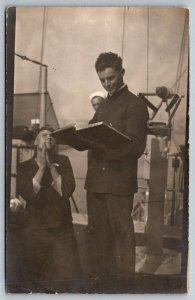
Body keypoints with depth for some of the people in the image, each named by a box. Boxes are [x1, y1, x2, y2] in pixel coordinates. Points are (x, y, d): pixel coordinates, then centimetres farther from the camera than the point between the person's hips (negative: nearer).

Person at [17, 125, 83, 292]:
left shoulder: (62, 162, 2)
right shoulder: (25, 167, 2)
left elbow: (67, 191, -11)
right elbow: (28, 194, -15)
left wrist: (51, 165, -14)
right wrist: (42, 166, -15)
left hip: (63, 231, 0)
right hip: (36, 232, 0)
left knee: (68, 279, -5)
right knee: (33, 285, 8)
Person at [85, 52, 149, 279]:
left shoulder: (135, 104, -2)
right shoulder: (103, 105, 20)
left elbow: (136, 146, -10)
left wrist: (105, 141, -25)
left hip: (119, 181, -7)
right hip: (98, 179, 7)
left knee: (122, 233, -3)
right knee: (102, 234, 12)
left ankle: (125, 277, 7)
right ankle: (104, 274, 23)